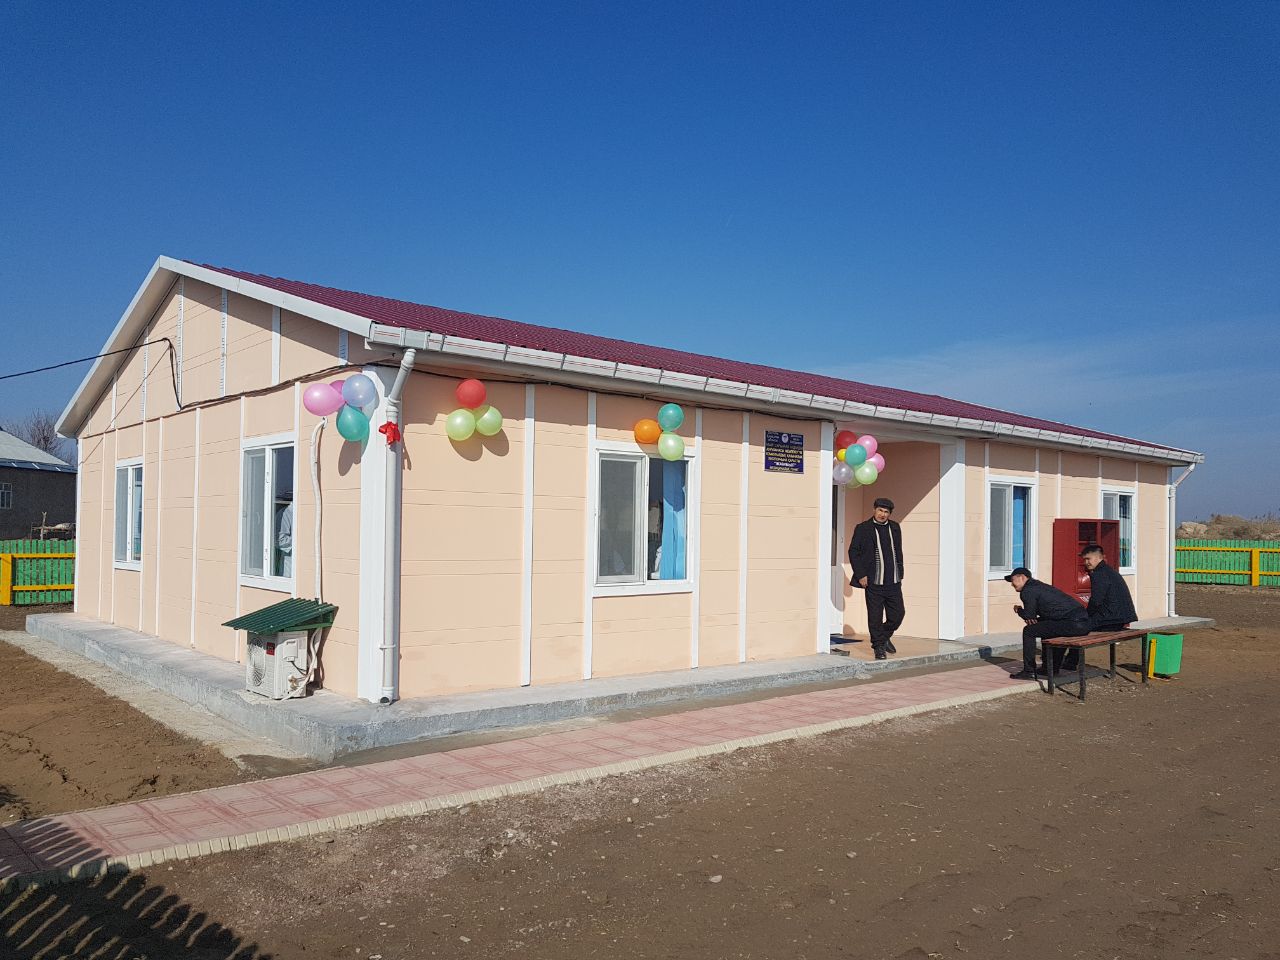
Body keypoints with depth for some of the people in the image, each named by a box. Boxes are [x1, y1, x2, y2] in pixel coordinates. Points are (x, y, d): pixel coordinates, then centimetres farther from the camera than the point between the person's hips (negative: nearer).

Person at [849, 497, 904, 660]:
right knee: (875, 616, 0)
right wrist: (860, 575, -7)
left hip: (893, 581, 4)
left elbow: (898, 552, 20)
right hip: (873, 581, -4)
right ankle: (879, 646, 15)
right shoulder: (863, 529, -2)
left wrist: (900, 574, 15)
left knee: (898, 613, 6)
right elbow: (853, 552, -2)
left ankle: (885, 637, 30)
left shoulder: (895, 528, 12)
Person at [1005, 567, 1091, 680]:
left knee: (1029, 631, 0)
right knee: (1046, 626, 33)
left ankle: (1029, 671, 4)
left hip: (1073, 624, -10)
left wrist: (1019, 610, 18)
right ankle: (1053, 667, 37)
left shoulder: (1028, 591, -4)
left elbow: (1029, 616, -1)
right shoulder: (1039, 586, 25)